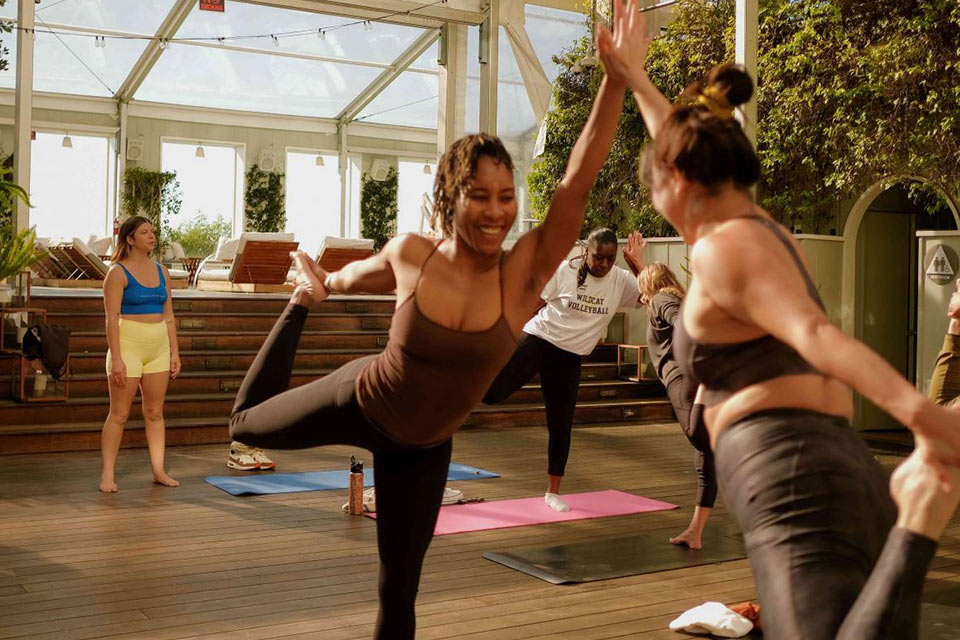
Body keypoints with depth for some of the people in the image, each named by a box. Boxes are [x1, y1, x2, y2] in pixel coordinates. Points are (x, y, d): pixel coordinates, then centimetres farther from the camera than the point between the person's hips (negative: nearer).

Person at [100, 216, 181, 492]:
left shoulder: (161, 271, 11)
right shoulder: (118, 273, -6)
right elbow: (112, 318, -11)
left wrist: (174, 352, 9)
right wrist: (116, 358, -18)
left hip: (158, 347, 6)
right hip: (128, 345, -5)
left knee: (155, 412, 10)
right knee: (119, 414, -2)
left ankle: (159, 470, 16)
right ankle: (108, 474, 5)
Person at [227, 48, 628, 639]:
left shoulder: (524, 274, -24)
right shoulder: (410, 256, -21)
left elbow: (579, 182, -34)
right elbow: (361, 274, 3)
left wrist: (616, 79, -43)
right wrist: (318, 290, 24)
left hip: (424, 448, 0)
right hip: (358, 402, 0)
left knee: (399, 589, 11)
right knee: (247, 424, 25)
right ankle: (298, 311, 47)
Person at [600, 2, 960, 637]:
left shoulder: (721, 249, -4)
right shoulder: (765, 228, 22)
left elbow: (813, 332, -24)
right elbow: (690, 151, 41)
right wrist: (634, 76, 52)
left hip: (796, 487, -9)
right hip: (849, 476, 9)